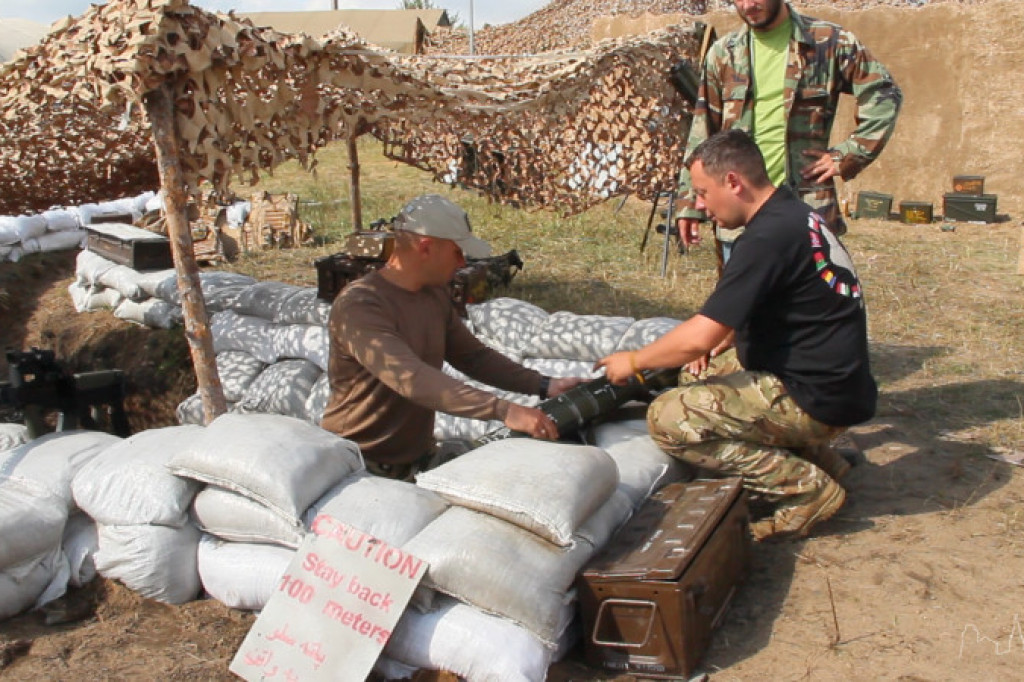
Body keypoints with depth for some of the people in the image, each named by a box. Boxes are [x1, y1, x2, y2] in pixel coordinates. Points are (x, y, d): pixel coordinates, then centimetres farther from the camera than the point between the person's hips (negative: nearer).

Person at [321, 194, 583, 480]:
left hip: (420, 459, 7)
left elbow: (472, 356, 12)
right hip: (358, 467, -7)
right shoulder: (360, 305, -22)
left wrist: (544, 386, -1)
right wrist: (503, 410, -40)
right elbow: (412, 379, -34)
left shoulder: (436, 294, 5)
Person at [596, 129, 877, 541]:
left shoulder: (768, 237, -21)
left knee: (667, 418, -14)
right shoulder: (793, 214, 9)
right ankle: (815, 455, 15)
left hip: (816, 399, -10)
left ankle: (806, 487, -7)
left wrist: (633, 362, -6)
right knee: (697, 372, 20)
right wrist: (721, 342, 8)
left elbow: (697, 339, -22)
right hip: (831, 381, 10)